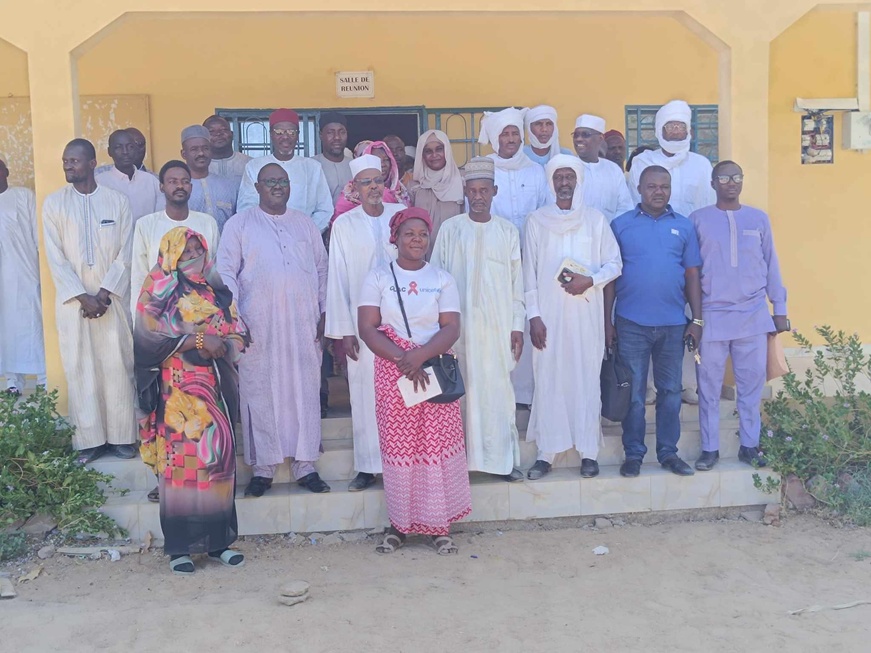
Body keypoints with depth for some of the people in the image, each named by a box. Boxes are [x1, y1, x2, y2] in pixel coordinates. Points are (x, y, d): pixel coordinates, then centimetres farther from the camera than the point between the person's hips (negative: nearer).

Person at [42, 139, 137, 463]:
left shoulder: (118, 201, 2)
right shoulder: (53, 203, 3)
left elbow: (125, 254, -2)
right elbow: (55, 257, -2)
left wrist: (104, 293, -11)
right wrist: (82, 297, -10)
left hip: (112, 297, -1)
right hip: (72, 299, 1)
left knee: (118, 366, 2)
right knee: (79, 367, 3)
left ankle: (121, 435, 12)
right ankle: (89, 439, 11)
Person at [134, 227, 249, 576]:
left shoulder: (216, 290, 14)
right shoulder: (157, 291, 2)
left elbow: (237, 335, 10)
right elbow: (150, 337, -10)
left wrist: (221, 345, -12)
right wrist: (198, 341, -16)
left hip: (214, 385, 4)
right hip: (176, 388, -4)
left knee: (217, 453, 3)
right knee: (180, 457, -5)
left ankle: (218, 539, 11)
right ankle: (179, 545, 4)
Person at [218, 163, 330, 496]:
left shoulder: (305, 224, 15)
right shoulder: (239, 224, 6)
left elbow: (322, 268, 14)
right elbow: (226, 271, 1)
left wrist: (324, 312, 6)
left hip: (303, 325, 2)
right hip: (258, 326, -2)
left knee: (305, 392, 3)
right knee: (260, 394, 1)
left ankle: (305, 465, 11)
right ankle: (263, 468, 11)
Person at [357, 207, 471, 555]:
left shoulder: (442, 279, 8)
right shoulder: (378, 278, 5)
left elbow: (451, 328, -2)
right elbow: (367, 329, -3)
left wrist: (420, 356, -18)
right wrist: (402, 360, -15)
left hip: (436, 371, 1)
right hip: (392, 374, -1)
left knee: (438, 446, 0)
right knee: (398, 447, 2)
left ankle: (439, 525, 11)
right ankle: (399, 523, 15)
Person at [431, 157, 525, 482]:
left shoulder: (507, 231, 7)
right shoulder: (450, 229, 4)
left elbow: (516, 283, 7)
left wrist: (517, 326, 3)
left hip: (498, 325, 1)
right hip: (459, 324, 0)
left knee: (499, 391, 1)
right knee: (462, 391, 0)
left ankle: (504, 458, 10)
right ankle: (460, 457, 10)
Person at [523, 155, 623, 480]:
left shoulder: (595, 219, 4)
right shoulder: (537, 220, 4)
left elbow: (615, 264, 6)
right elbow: (529, 272, 2)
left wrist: (590, 280, -12)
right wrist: (533, 315, -4)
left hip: (586, 314, 0)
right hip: (548, 315, 0)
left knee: (587, 380, 3)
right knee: (548, 381, 2)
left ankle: (589, 452, 12)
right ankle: (546, 453, 10)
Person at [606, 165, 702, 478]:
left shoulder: (684, 226, 7)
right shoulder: (621, 225, 2)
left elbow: (692, 274, 8)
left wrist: (697, 319, 2)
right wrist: (607, 321, -1)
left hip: (673, 323, 2)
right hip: (631, 323, -2)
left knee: (670, 391, 9)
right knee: (633, 392, 4)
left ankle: (668, 452, 21)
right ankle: (633, 453, 15)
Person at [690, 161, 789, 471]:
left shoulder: (759, 219, 8)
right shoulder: (698, 219, 2)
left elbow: (771, 265, 10)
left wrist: (779, 309, 8)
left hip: (753, 316, 2)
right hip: (712, 316, -2)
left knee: (752, 384, 7)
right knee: (709, 387, 3)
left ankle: (749, 445, 19)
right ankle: (710, 448, 14)